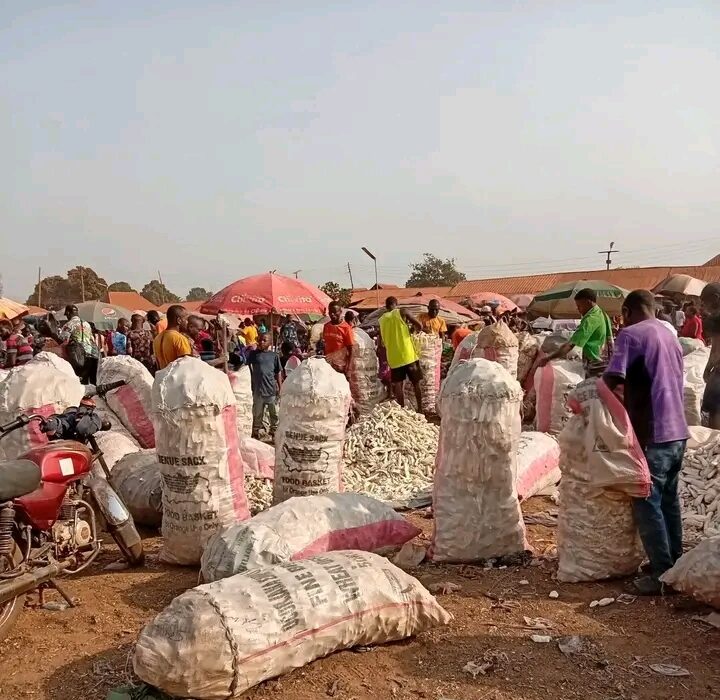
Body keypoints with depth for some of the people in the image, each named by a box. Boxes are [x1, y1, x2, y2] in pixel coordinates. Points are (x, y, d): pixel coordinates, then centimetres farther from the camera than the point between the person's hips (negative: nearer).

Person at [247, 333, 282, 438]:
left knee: (274, 413, 7)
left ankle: (274, 432, 17)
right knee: (257, 414, 8)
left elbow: (278, 372, 8)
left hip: (272, 389, 0)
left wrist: (280, 387, 5)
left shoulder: (274, 355, 6)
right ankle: (255, 433, 16)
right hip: (258, 389, 0)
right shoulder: (253, 354, 6)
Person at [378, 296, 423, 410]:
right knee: (416, 383, 9)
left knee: (398, 385, 8)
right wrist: (414, 327, 14)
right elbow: (420, 326, -8)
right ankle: (420, 409, 12)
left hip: (393, 357, 3)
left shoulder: (382, 320, 7)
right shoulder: (402, 312, -4)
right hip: (408, 354, -2)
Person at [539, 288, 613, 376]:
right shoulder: (603, 315, 13)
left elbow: (570, 344, -21)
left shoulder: (590, 320, -16)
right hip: (607, 367, 9)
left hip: (595, 370, -9)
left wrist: (548, 358, -19)